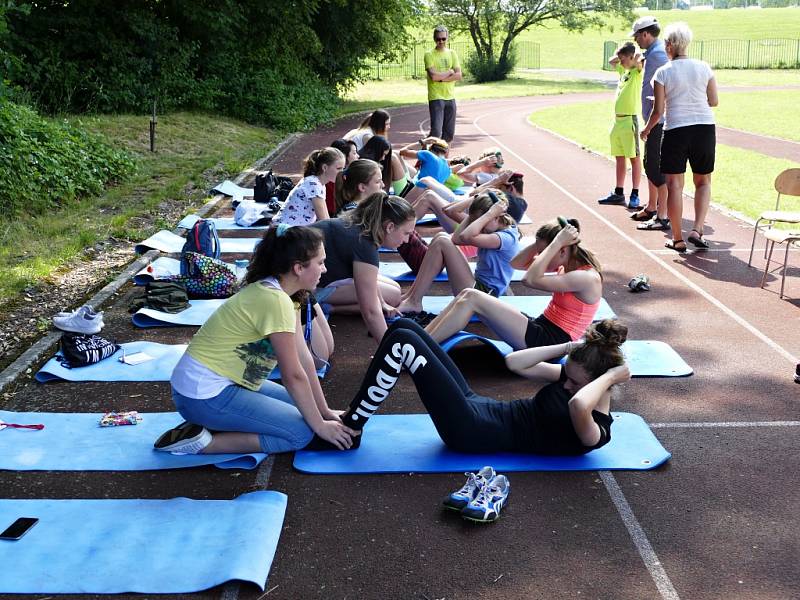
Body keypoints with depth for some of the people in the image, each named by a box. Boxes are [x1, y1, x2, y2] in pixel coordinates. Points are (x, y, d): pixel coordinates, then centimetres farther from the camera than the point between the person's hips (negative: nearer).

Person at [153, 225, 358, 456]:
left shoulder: (277, 291, 6)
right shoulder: (275, 301, -23)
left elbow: (304, 359, 6)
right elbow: (293, 376, -20)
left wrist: (324, 411, 7)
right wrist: (320, 425, -11)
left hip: (229, 381, 10)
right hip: (203, 395, -10)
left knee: (299, 406, 15)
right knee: (301, 432, -11)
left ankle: (210, 422, 10)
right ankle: (201, 442, -9)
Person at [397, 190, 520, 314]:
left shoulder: (507, 238, -18)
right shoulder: (494, 230, 10)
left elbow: (466, 237, -33)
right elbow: (456, 239, 2)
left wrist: (490, 213, -24)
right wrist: (473, 215, -2)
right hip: (477, 284, 10)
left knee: (441, 243, -16)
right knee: (441, 237, 3)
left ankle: (414, 302, -11)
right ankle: (411, 294, 1)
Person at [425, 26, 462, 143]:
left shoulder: (452, 54, 10)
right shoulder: (429, 54, -3)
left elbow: (458, 76, 0)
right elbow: (433, 76, -16)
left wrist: (441, 78, -10)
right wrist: (449, 72, -5)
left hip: (450, 98, 5)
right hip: (436, 98, -5)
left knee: (449, 133, 7)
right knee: (436, 132, -12)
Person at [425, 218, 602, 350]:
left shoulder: (588, 278, -18)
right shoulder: (567, 264, 8)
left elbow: (531, 280, -26)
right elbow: (516, 263, 11)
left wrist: (556, 242, -22)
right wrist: (542, 240, -1)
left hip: (550, 341, -9)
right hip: (540, 327, 9)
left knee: (472, 298, -17)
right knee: (467, 295, -4)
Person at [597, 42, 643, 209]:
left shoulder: (637, 71, -7)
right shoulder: (623, 70, 15)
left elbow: (637, 62, -29)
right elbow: (611, 61, 32)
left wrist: (634, 52, -9)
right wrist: (621, 52, 15)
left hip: (630, 120, -8)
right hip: (617, 120, 8)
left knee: (634, 157, -3)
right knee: (619, 158, 12)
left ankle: (635, 195, -1)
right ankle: (618, 193, 19)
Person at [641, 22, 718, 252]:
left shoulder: (663, 73, -6)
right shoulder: (704, 68, 2)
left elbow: (658, 110, -6)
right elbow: (714, 101, 7)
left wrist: (646, 129, 12)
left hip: (675, 130, -2)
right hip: (705, 128, 3)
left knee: (675, 185, 5)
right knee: (703, 182, 16)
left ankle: (678, 239, 8)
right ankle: (697, 230, 2)